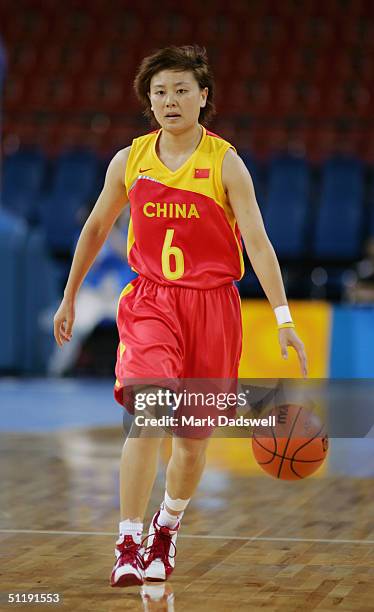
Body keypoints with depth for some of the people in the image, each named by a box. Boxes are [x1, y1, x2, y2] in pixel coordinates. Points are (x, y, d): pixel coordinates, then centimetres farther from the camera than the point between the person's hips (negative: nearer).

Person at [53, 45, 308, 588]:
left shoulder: (225, 163, -5)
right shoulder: (129, 161, 2)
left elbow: (257, 240, -10)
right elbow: (96, 228, 16)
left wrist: (283, 317, -19)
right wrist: (69, 297, 21)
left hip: (212, 304, 0)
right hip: (150, 300, 0)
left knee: (194, 436, 8)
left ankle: (167, 529, 36)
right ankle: (128, 547, -19)